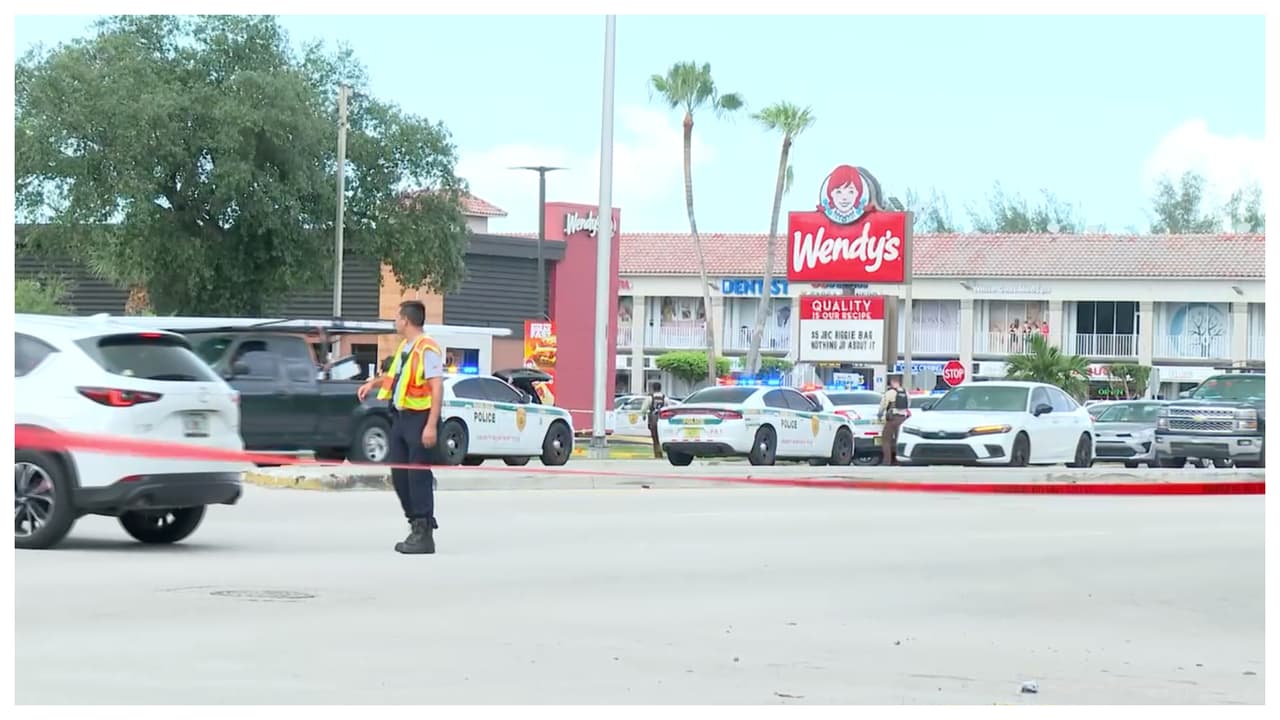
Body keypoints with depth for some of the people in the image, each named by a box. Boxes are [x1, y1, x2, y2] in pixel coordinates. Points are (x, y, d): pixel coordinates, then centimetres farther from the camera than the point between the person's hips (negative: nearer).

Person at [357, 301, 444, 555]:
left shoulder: (427, 349, -15)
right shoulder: (405, 347, 14)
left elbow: (437, 387, -20)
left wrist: (431, 425, -25)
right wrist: (374, 383, 22)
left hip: (419, 419, -9)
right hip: (401, 417, 9)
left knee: (418, 476, -7)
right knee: (399, 475, 12)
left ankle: (424, 535, -2)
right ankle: (416, 526, 21)